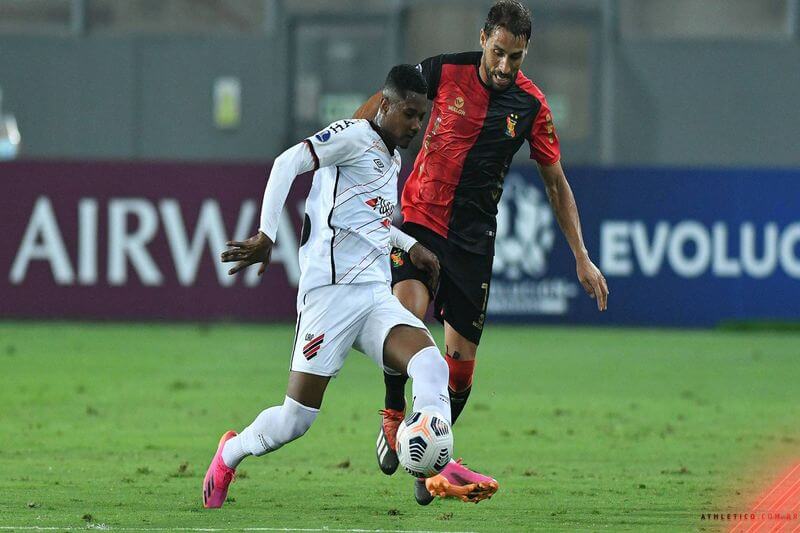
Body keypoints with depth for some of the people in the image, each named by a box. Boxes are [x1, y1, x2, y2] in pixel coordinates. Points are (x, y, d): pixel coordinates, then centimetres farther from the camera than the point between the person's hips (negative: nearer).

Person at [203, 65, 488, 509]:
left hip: (376, 297, 8)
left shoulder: (392, 160, 22)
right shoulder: (355, 136, -4)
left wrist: (409, 245, 31)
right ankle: (230, 453, 24)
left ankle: (437, 473, -33)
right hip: (330, 292, -8)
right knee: (297, 418, -5)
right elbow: (288, 163, -17)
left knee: (431, 364, -21)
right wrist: (266, 235, -25)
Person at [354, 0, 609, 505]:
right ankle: (394, 417, -3)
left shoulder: (532, 104, -4)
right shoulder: (445, 71, -8)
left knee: (462, 356, -1)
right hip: (418, 216, -1)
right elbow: (386, 100, 8)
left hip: (474, 237, 2)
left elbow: (556, 183, 5)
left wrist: (582, 258, 2)